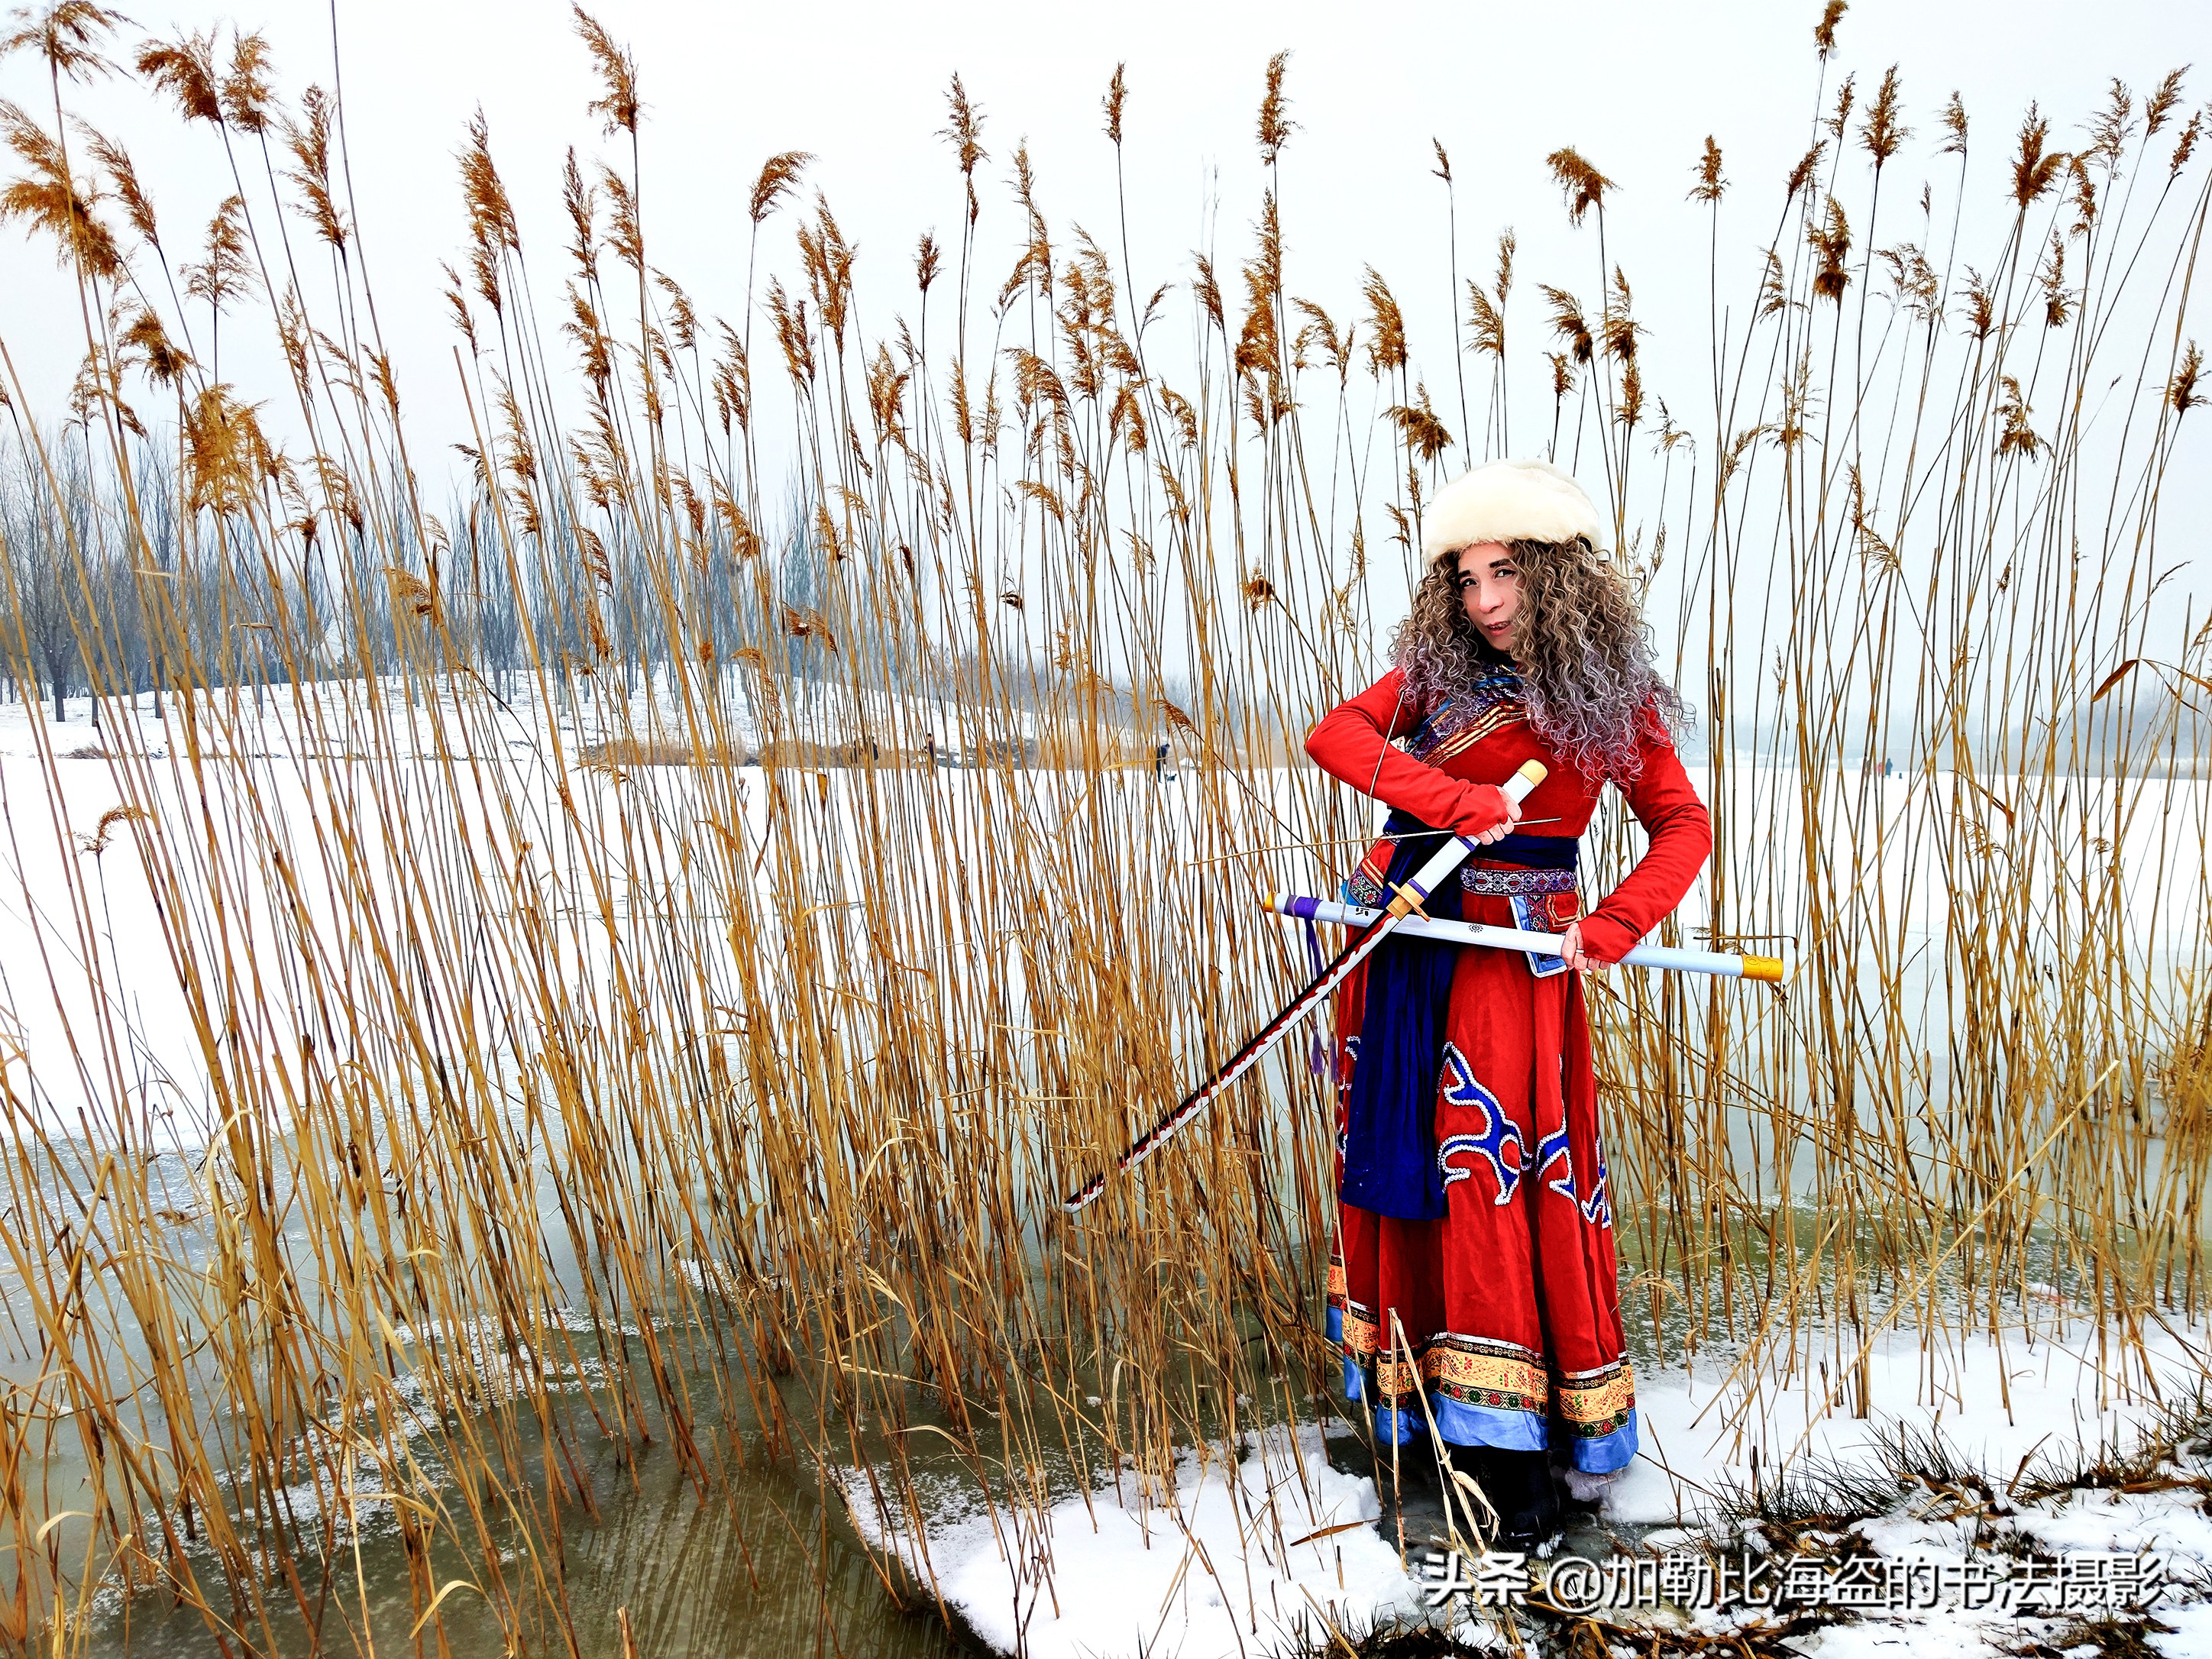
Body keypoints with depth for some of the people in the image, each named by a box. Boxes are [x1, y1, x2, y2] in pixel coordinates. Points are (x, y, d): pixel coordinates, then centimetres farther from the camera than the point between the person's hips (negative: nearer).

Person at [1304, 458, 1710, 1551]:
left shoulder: (1612, 699, 0)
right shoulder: (1438, 671, 5)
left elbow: (1683, 826, 3)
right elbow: (1334, 734, -9)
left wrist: (1609, 928, -14)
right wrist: (1455, 800, -23)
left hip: (1514, 953, -3)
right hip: (1400, 937, 4)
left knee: (1498, 1183, -4)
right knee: (1395, 1159, 10)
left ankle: (1517, 1455, 9)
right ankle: (1406, 1398, 27)